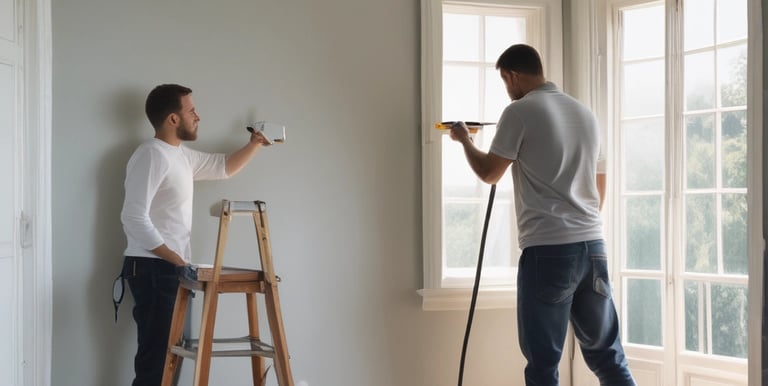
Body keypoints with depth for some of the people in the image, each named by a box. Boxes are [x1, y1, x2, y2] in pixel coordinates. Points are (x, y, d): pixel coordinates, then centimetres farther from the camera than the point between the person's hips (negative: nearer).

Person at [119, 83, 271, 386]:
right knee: (155, 355, -10)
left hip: (171, 269, 10)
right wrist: (177, 260, -19)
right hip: (153, 270, -10)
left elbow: (223, 167, 33)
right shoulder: (151, 155, -15)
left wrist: (254, 144, 23)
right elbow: (134, 218, -22)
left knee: (169, 351, 13)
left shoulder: (182, 155, 16)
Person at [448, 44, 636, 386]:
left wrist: (464, 140, 22)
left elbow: (489, 173, 3)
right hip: (592, 245, 6)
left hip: (547, 250, -6)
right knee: (607, 355, 11)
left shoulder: (520, 112, -5)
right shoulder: (585, 113, 15)